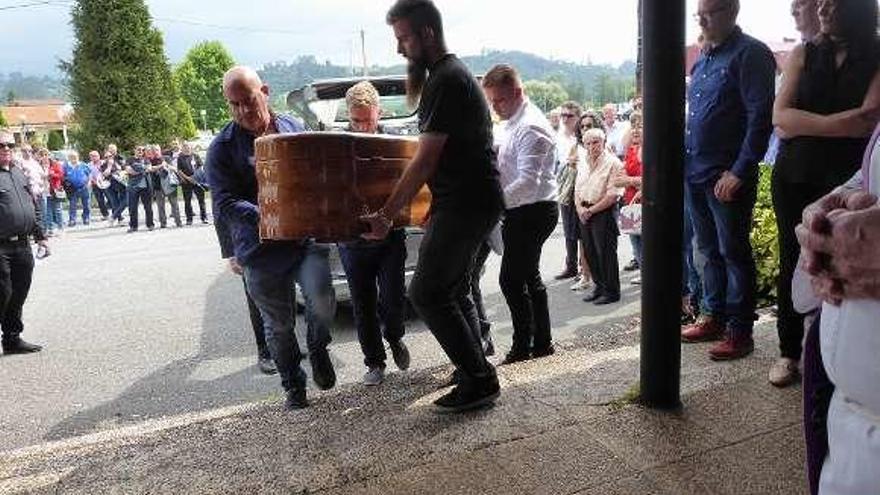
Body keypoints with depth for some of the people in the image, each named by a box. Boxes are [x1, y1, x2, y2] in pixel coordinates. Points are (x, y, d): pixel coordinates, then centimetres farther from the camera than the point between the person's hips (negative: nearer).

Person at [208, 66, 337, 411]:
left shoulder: (294, 128, 7)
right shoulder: (223, 148, -3)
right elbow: (225, 204, -12)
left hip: (306, 237, 1)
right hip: (261, 250, -1)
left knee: (321, 297, -21)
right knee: (279, 325, 10)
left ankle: (318, 348, 11)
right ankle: (293, 386, 32)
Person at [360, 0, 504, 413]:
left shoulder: (446, 80, -15)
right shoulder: (448, 74, 18)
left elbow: (425, 161, -18)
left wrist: (386, 215, -14)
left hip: (466, 203, -11)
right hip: (471, 200, 11)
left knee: (427, 293, -8)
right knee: (452, 292, 15)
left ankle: (479, 381, 0)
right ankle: (479, 375, 23)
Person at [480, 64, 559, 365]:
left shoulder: (530, 128, -19)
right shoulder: (515, 123, 13)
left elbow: (527, 182, -28)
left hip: (532, 212, -11)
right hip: (525, 212, 11)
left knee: (512, 280, -6)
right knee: (529, 278, 16)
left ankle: (523, 347, 6)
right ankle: (542, 343, 26)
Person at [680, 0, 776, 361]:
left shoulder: (751, 54, -8)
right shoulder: (703, 58, 16)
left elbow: (760, 117, -15)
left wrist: (739, 171, -20)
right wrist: (686, 160, 13)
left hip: (727, 176, -7)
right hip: (695, 172, 8)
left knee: (734, 253, 0)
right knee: (709, 250, 14)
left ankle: (739, 331, 9)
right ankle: (713, 317, 26)